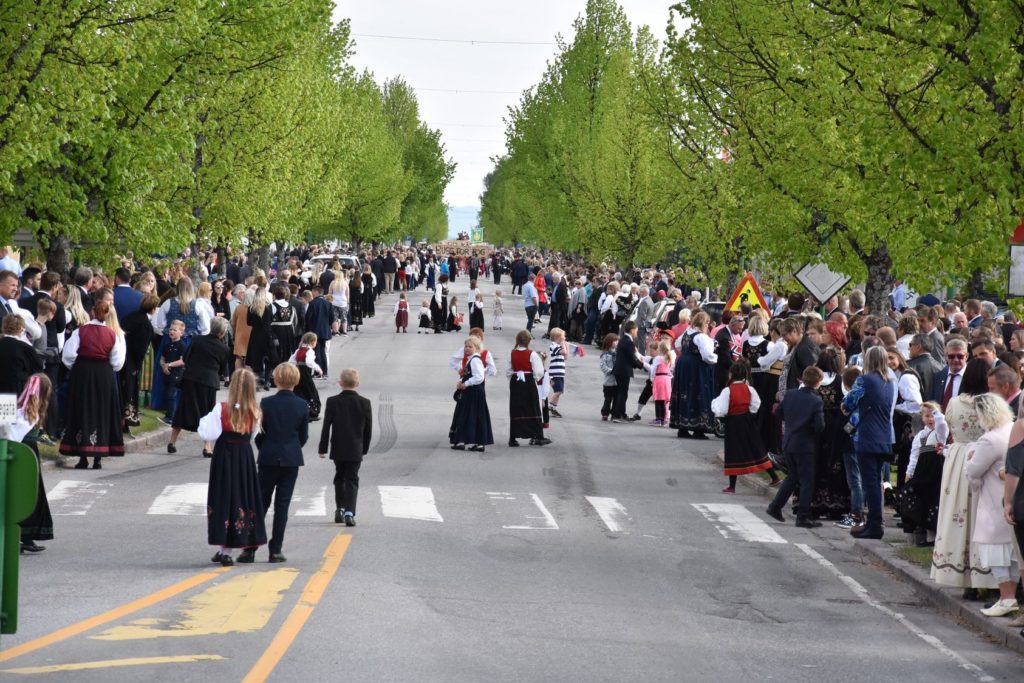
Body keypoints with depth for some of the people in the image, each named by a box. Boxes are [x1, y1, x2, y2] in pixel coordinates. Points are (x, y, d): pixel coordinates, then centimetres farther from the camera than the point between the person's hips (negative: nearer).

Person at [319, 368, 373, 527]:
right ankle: (349, 513, -13)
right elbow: (368, 429, 1)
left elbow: (326, 426, -6)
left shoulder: (332, 402, -8)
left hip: (338, 449, 1)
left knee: (339, 478, 20)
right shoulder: (364, 403, -5)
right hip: (356, 450, -1)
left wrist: (323, 448, 1)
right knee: (352, 480, 1)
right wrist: (364, 448, 14)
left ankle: (340, 509, 19)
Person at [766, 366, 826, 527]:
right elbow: (820, 426, -20)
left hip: (788, 443, 6)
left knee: (793, 477, 22)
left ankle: (775, 506, 22)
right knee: (807, 481, 4)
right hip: (805, 445, -6)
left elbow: (780, 413, 10)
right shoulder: (816, 401, -17)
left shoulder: (790, 395, -1)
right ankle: (803, 517, 4)